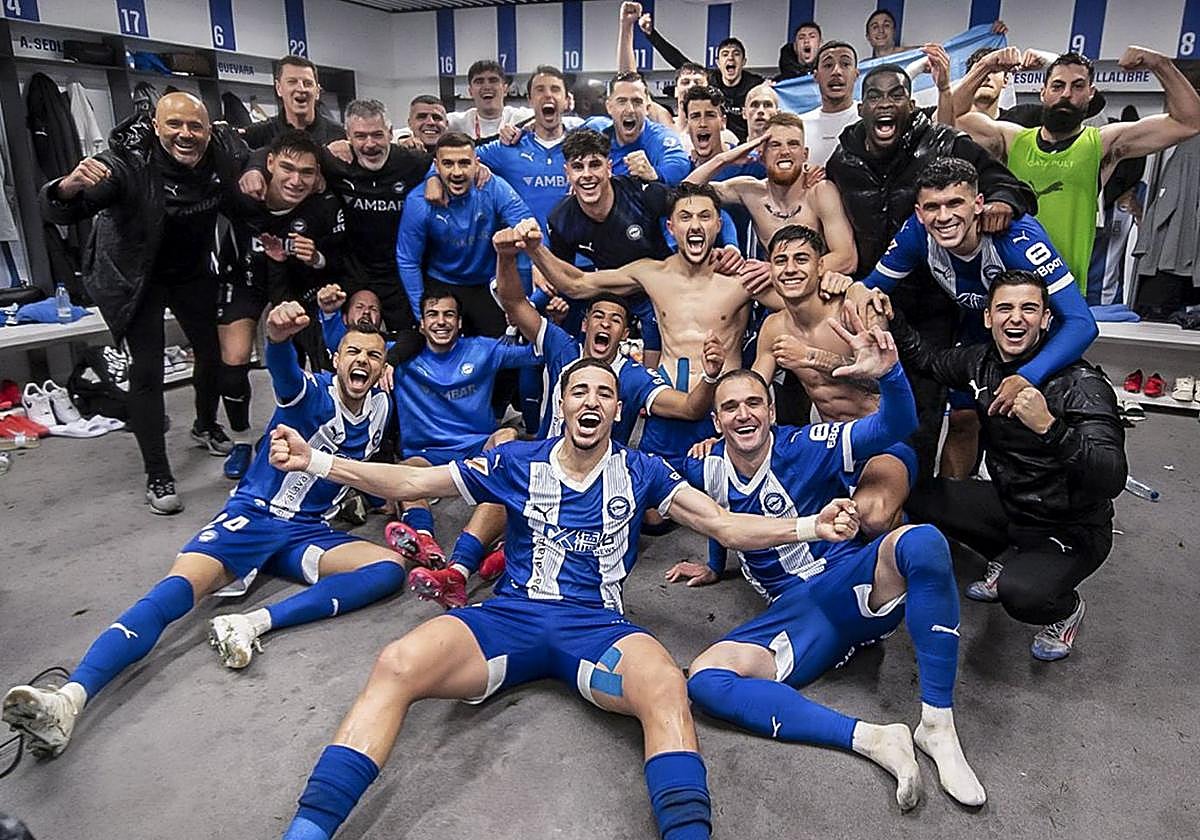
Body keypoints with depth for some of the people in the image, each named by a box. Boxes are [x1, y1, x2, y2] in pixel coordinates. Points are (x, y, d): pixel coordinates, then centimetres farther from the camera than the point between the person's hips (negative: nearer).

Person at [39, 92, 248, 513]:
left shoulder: (224, 153, -16)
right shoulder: (127, 162, -30)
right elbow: (57, 213, -36)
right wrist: (71, 187, -58)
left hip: (192, 270, 5)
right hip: (134, 275, -5)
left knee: (214, 352, 12)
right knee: (147, 368, -11)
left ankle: (206, 426, 42)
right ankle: (157, 477, -1)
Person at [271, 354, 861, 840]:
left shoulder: (639, 471, 11)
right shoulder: (518, 462, 11)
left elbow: (726, 525, 8)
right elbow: (410, 482, 12)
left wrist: (808, 526, -8)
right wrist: (314, 461, 3)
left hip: (597, 624, 0)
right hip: (509, 616, 1)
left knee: (667, 689, -35)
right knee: (396, 666, -28)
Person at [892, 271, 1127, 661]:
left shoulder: (1081, 384, -24)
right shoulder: (983, 361, -6)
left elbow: (1112, 479, -34)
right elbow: (929, 361, 15)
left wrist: (1049, 428, -49)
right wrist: (889, 318, -1)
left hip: (1072, 528, -7)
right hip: (1010, 504, 7)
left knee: (1021, 594, -31)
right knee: (921, 497, -1)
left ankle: (1066, 609, 8)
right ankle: (1007, 561, 18)